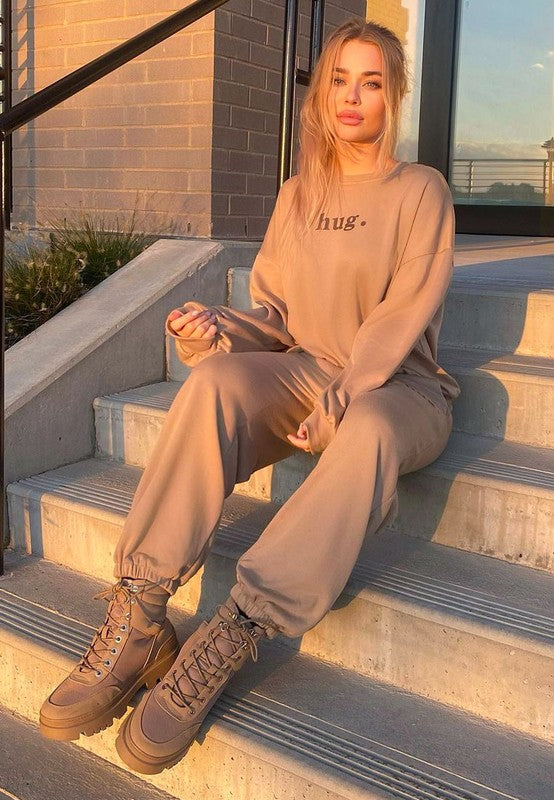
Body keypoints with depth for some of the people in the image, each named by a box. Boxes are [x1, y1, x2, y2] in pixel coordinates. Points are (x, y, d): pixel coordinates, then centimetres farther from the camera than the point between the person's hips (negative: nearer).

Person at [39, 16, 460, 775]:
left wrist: (335, 410, -22)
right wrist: (218, 326, -13)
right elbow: (272, 315, 9)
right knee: (214, 379, -30)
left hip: (399, 387, -3)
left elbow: (401, 318, -12)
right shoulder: (297, 194, 12)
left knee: (368, 431, -41)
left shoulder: (420, 191, -1)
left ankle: (228, 642, -40)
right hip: (307, 371, 4)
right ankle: (138, 617, -34)